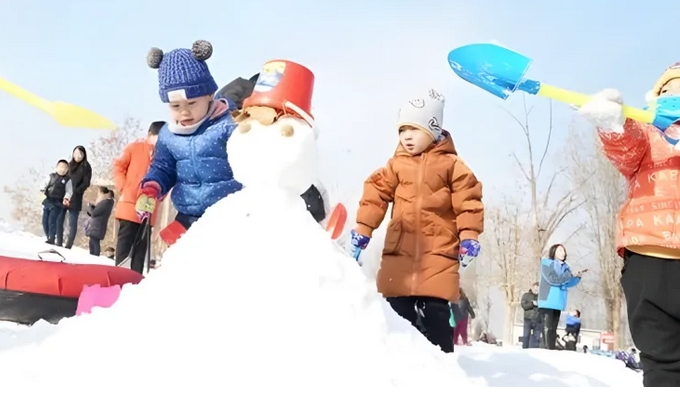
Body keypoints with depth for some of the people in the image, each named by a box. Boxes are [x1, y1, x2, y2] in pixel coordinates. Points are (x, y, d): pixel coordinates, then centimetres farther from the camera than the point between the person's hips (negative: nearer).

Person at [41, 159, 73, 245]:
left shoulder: (68, 180, -2)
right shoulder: (51, 176, 9)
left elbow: (69, 191, -3)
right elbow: (45, 184, 8)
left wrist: (66, 198, -21)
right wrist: (43, 190, -11)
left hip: (57, 203, -5)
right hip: (48, 201, 5)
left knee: (52, 221, -12)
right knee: (45, 220, 8)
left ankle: (52, 239, -6)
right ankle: (48, 237, 21)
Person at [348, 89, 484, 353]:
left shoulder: (450, 164, 3)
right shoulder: (396, 165, 11)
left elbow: (468, 201, 0)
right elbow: (375, 195, 9)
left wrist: (469, 235, -8)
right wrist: (362, 228, 3)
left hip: (438, 253, -3)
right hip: (399, 252, 3)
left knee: (435, 313, -3)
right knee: (399, 312, 5)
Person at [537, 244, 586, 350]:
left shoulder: (565, 266, 16)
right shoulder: (546, 263, -2)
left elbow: (568, 283, 11)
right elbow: (553, 279, -15)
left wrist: (577, 276, -5)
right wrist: (571, 275, -13)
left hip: (558, 301, 6)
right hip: (547, 300, -6)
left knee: (553, 328, 6)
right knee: (548, 327, -11)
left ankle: (552, 350, 7)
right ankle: (548, 350, -13)